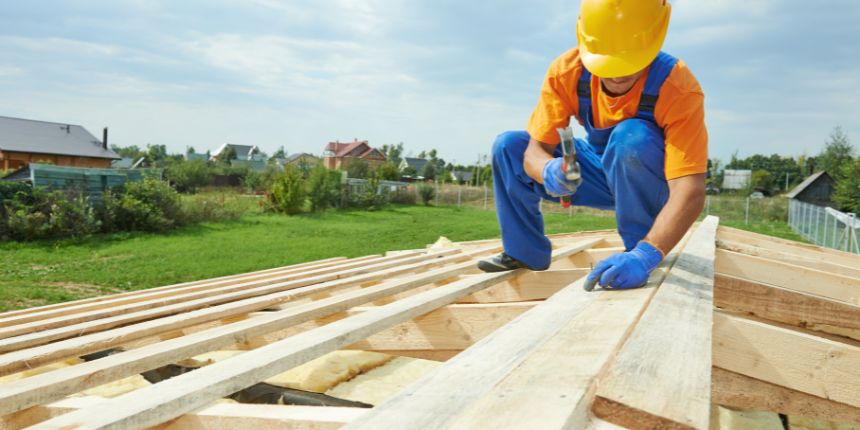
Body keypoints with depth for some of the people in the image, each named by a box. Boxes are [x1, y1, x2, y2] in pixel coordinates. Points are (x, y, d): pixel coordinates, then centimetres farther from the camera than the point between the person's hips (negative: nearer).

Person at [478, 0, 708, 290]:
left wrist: (646, 254, -53)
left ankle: (638, 250, -16)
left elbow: (690, 191, -39)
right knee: (508, 148, -11)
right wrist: (548, 169, -45)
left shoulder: (678, 88, -32)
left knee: (633, 137, -37)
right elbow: (534, 150, -20)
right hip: (604, 176, 4)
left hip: (654, 185, -3)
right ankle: (526, 254, 4)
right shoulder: (566, 72, -21)